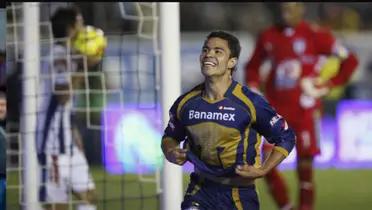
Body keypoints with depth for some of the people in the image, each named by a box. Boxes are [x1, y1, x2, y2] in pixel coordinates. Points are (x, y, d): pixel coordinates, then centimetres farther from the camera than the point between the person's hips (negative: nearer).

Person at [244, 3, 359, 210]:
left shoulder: (315, 35, -6)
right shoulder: (269, 36, 7)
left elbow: (349, 60, -2)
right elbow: (253, 66, 23)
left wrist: (328, 86, -6)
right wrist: (254, 88, 7)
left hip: (305, 110, -3)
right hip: (277, 110, 3)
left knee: (305, 166, -3)